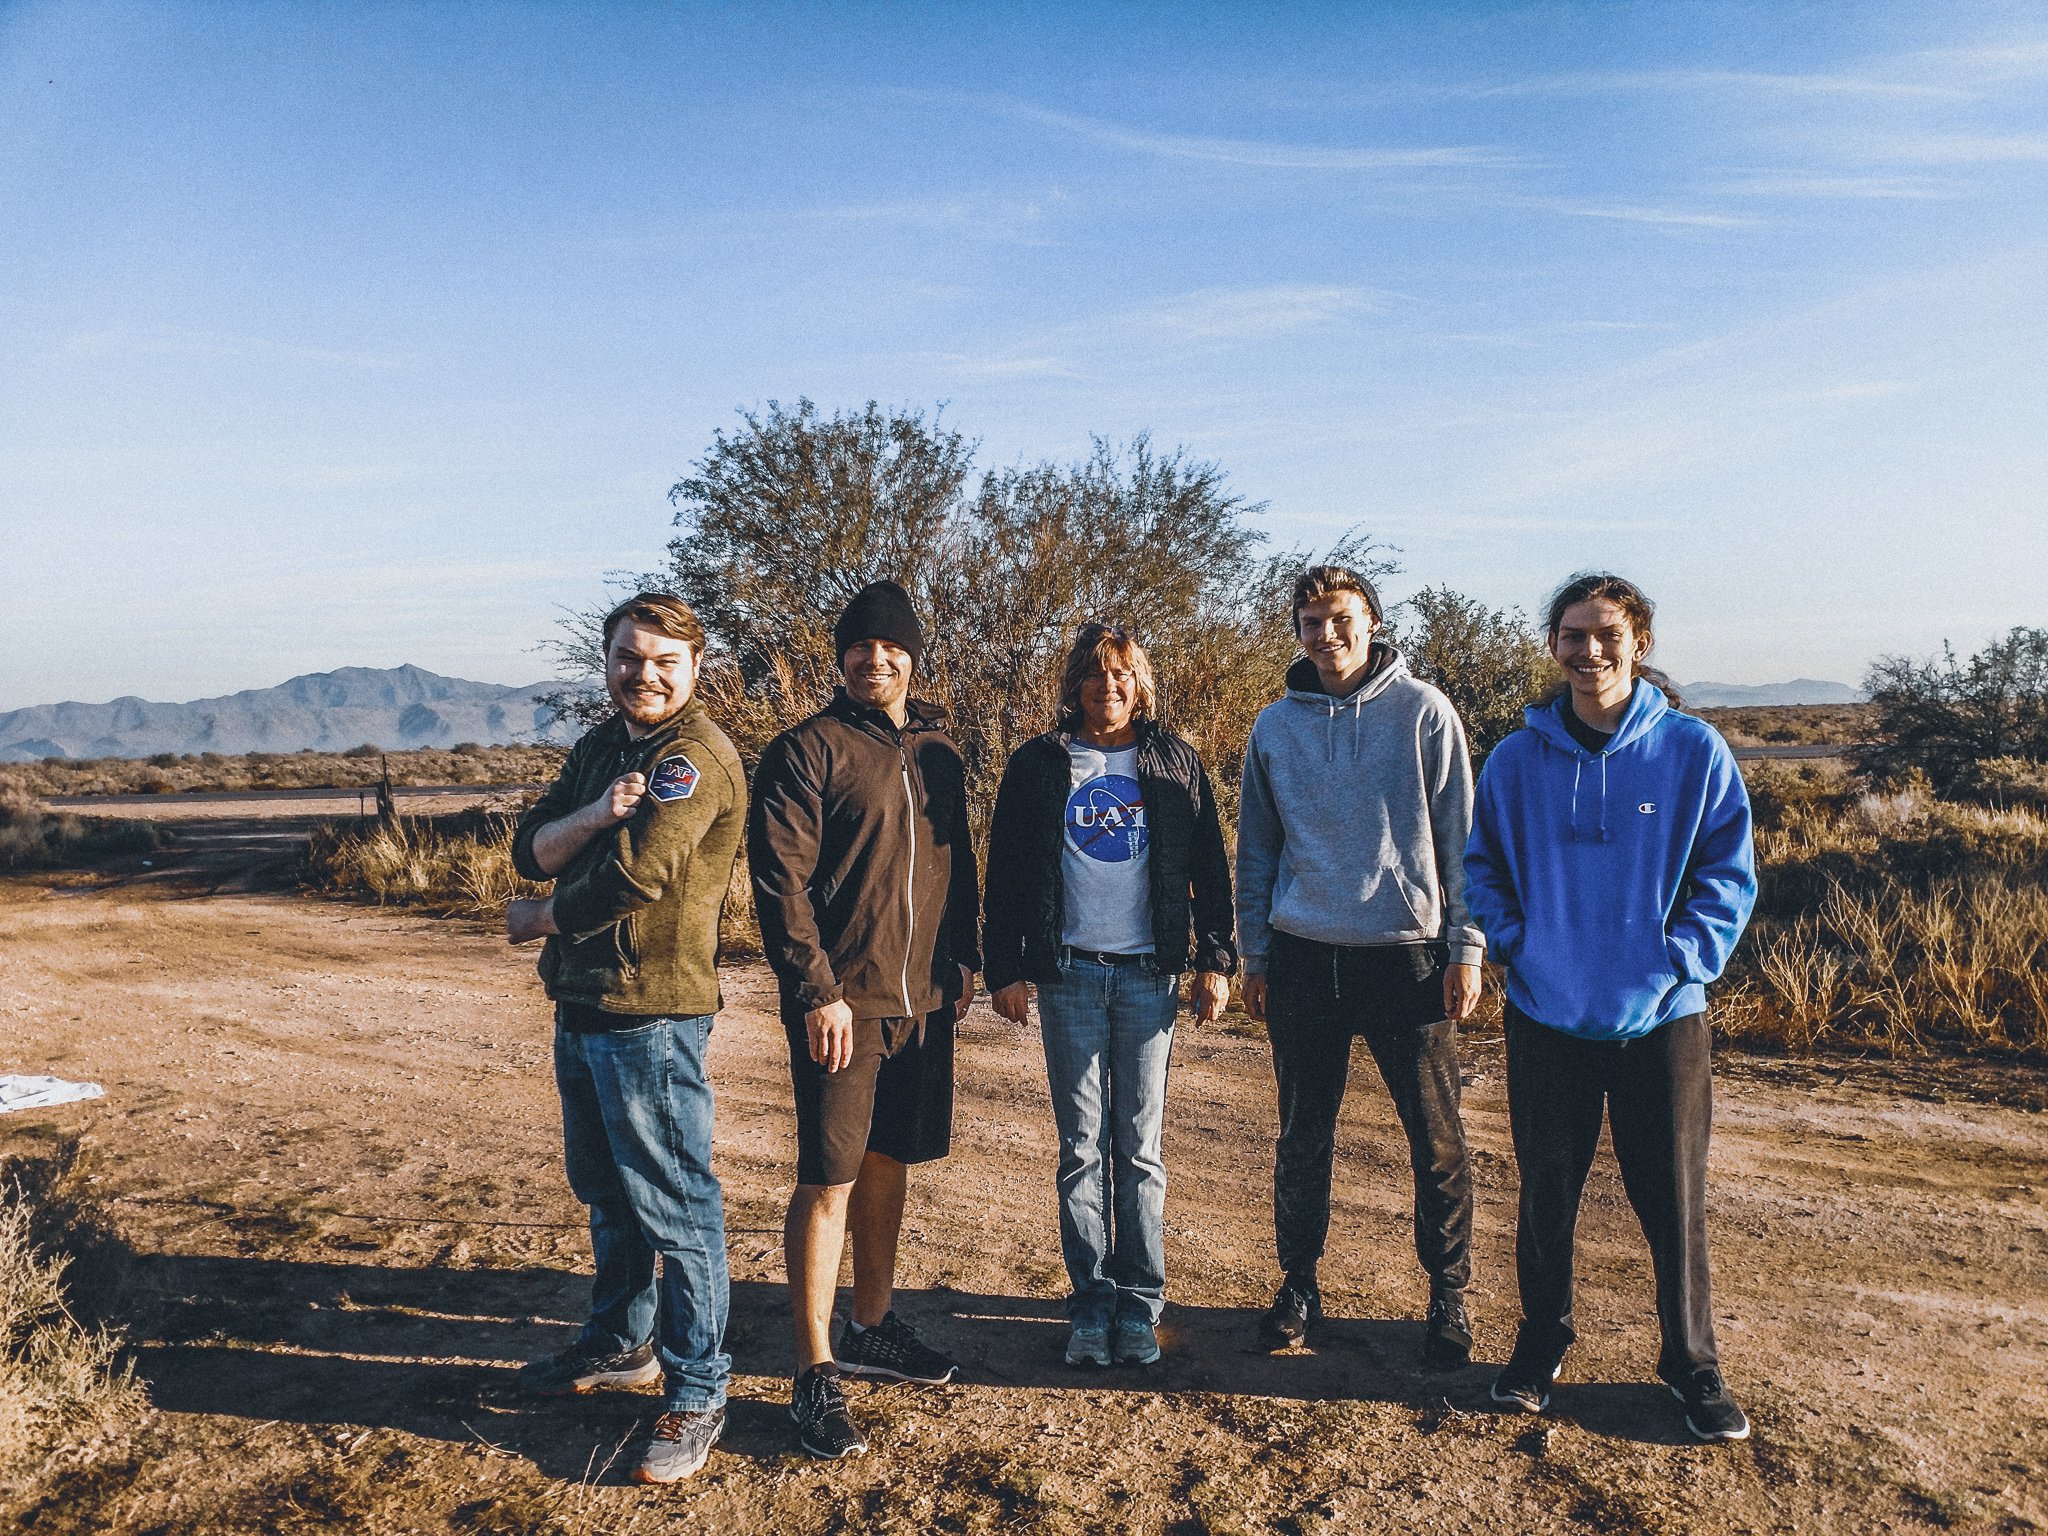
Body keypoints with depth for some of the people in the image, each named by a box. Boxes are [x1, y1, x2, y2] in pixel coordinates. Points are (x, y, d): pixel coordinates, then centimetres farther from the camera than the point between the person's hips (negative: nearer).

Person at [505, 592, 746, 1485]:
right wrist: (593, 815, -18)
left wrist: (537, 919, -6)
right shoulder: (601, 746, 12)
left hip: (651, 1013, -9)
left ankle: (696, 1394, 13)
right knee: (605, 1191, 22)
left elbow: (630, 881, -24)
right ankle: (621, 1345, 41)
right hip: (581, 1004, 9)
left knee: (673, 1206, 0)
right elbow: (530, 850, 4)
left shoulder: (696, 758, -15)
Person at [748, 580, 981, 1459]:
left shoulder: (938, 750, 11)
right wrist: (817, 991, -17)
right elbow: (779, 881, -13)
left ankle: (871, 1330, 33)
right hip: (841, 1003, -6)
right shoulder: (807, 750, -8)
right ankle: (816, 1377, 10)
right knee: (829, 1180, -1)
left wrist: (962, 957, 12)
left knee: (889, 1164, 17)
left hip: (923, 999, 6)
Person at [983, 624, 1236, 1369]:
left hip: (1148, 973, 0)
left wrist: (1215, 959, 1)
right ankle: (1091, 1301, 13)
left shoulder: (1174, 763, 7)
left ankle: (1140, 1301, 15)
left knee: (1139, 1145, 5)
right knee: (1082, 1147, 4)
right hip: (1069, 973, 0)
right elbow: (1005, 874, 5)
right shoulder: (1038, 765, 5)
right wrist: (1003, 968, -1)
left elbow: (1209, 867, 8)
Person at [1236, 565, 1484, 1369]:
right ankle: (1298, 1282, 28)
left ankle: (1449, 1295, 23)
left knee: (1437, 1140, 6)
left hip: (1407, 955, -2)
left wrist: (1465, 945, -4)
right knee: (1303, 1137, 12)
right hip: (1303, 958, 3)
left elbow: (1460, 835, -1)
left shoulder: (1423, 712, -2)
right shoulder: (1275, 726, 6)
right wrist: (1254, 953, 10)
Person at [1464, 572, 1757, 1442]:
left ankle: (1692, 1364, 29)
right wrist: (1514, 943, -4)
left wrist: (1676, 962, -11)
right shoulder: (1516, 760, 0)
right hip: (1546, 1017, 2)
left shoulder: (1694, 752, -5)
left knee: (1674, 1201, 9)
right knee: (1545, 1194, 13)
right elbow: (1482, 867, 10)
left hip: (1662, 1020, -1)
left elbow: (1729, 878, -1)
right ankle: (1541, 1344, 32)